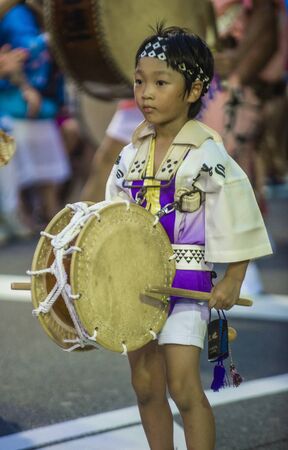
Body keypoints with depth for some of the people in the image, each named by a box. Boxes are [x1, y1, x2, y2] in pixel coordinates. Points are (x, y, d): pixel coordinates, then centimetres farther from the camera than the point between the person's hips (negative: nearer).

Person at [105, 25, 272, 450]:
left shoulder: (207, 153, -12)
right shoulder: (131, 153, 6)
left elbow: (237, 218, -9)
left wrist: (233, 281, -9)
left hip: (185, 281, -6)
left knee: (183, 385, -11)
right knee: (146, 387, 10)